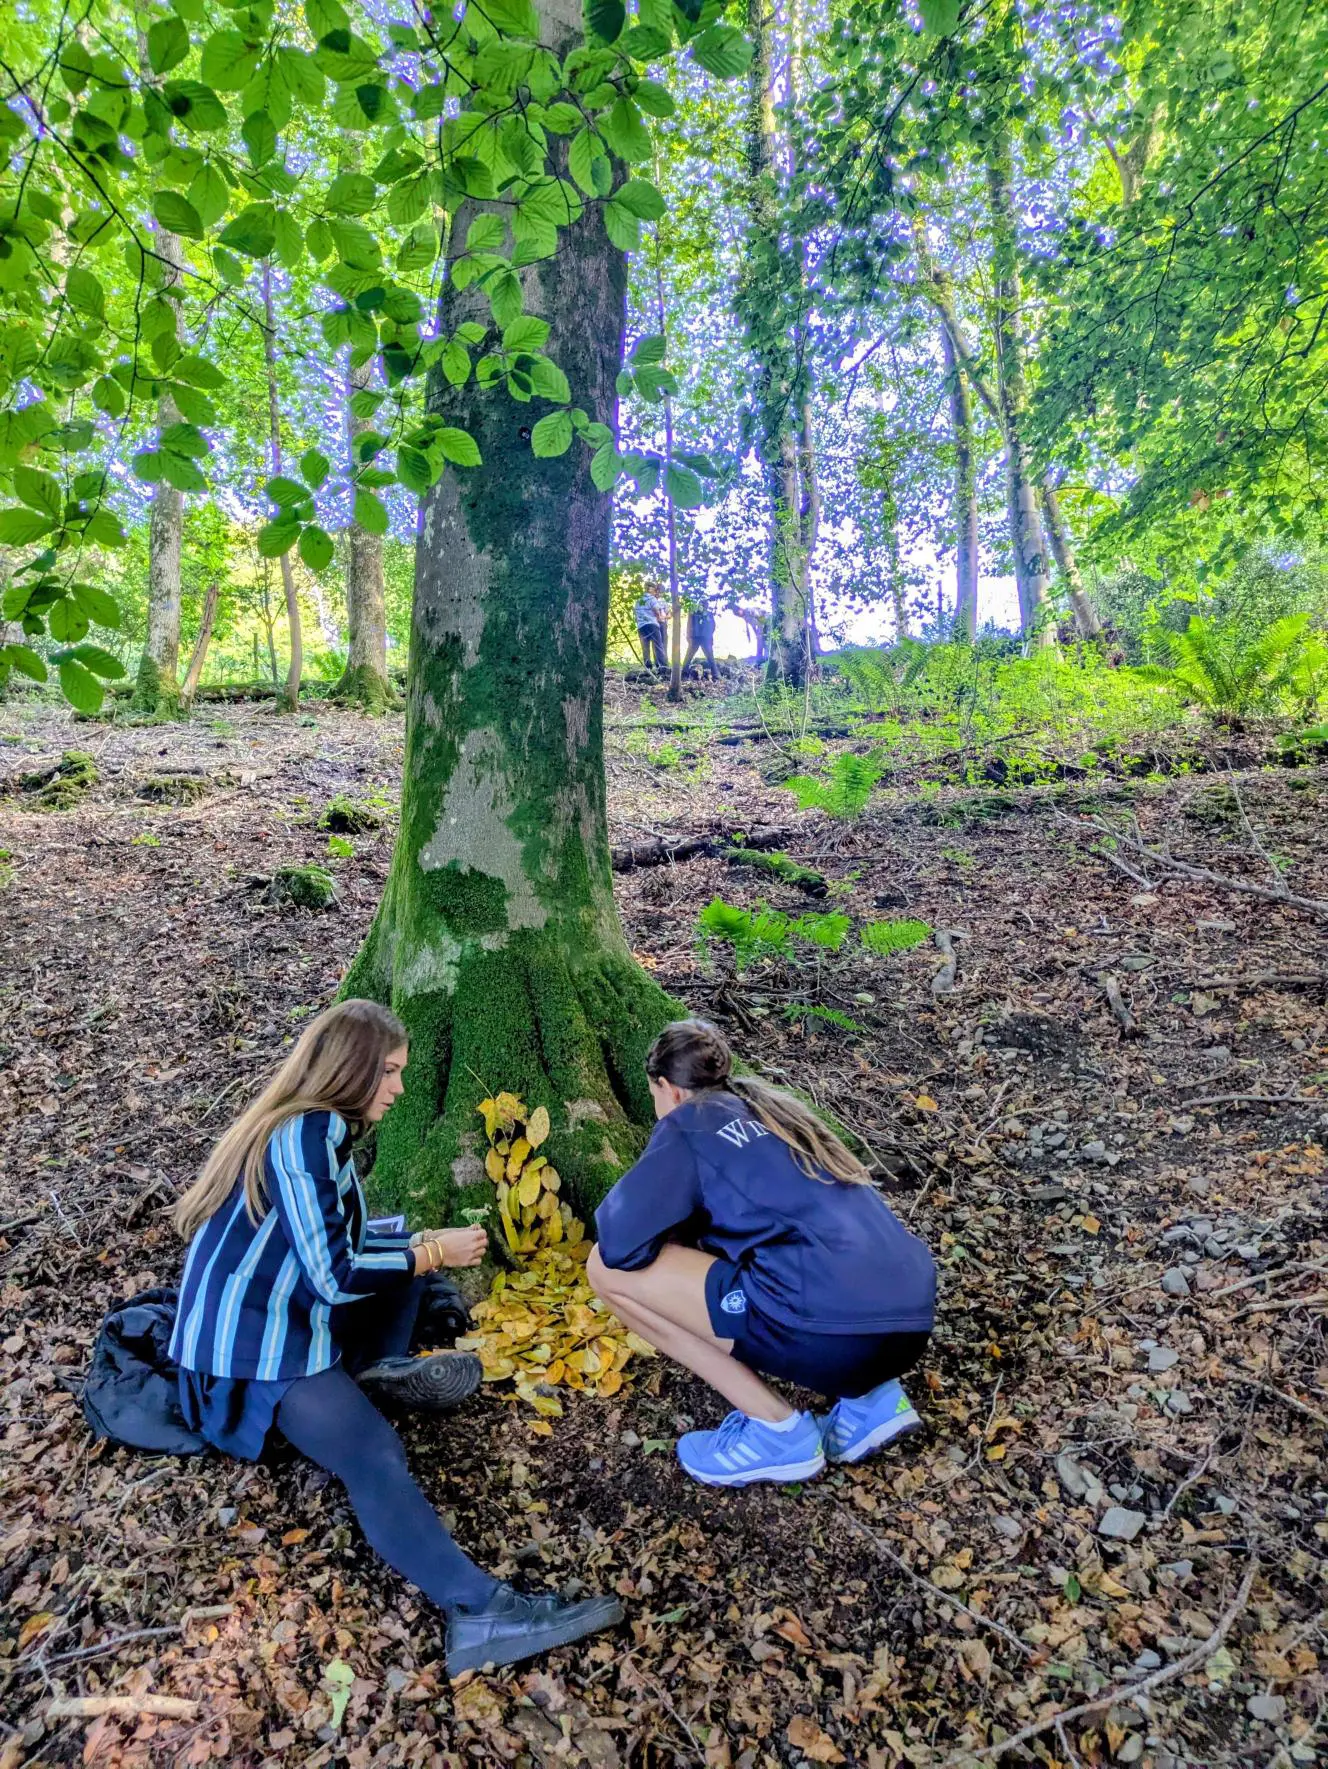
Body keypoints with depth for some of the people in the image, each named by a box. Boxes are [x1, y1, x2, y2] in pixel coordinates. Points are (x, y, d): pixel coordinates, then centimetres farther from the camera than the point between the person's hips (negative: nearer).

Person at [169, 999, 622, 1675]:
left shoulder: (310, 1127, 9)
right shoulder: (304, 1134, -21)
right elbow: (334, 1275, -23)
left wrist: (424, 1239, 6)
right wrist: (435, 1254, -13)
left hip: (293, 1318, 10)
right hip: (253, 1350, -10)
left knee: (405, 1248, 16)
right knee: (374, 1459, -27)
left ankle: (376, 1370, -2)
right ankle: (479, 1610, -38)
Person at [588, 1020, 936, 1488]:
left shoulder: (687, 1123, 4)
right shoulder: (777, 1107, 24)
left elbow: (620, 1244, -5)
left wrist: (677, 1235, 17)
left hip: (832, 1335, -8)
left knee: (607, 1267, 2)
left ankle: (778, 1429, 5)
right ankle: (870, 1398, 18)